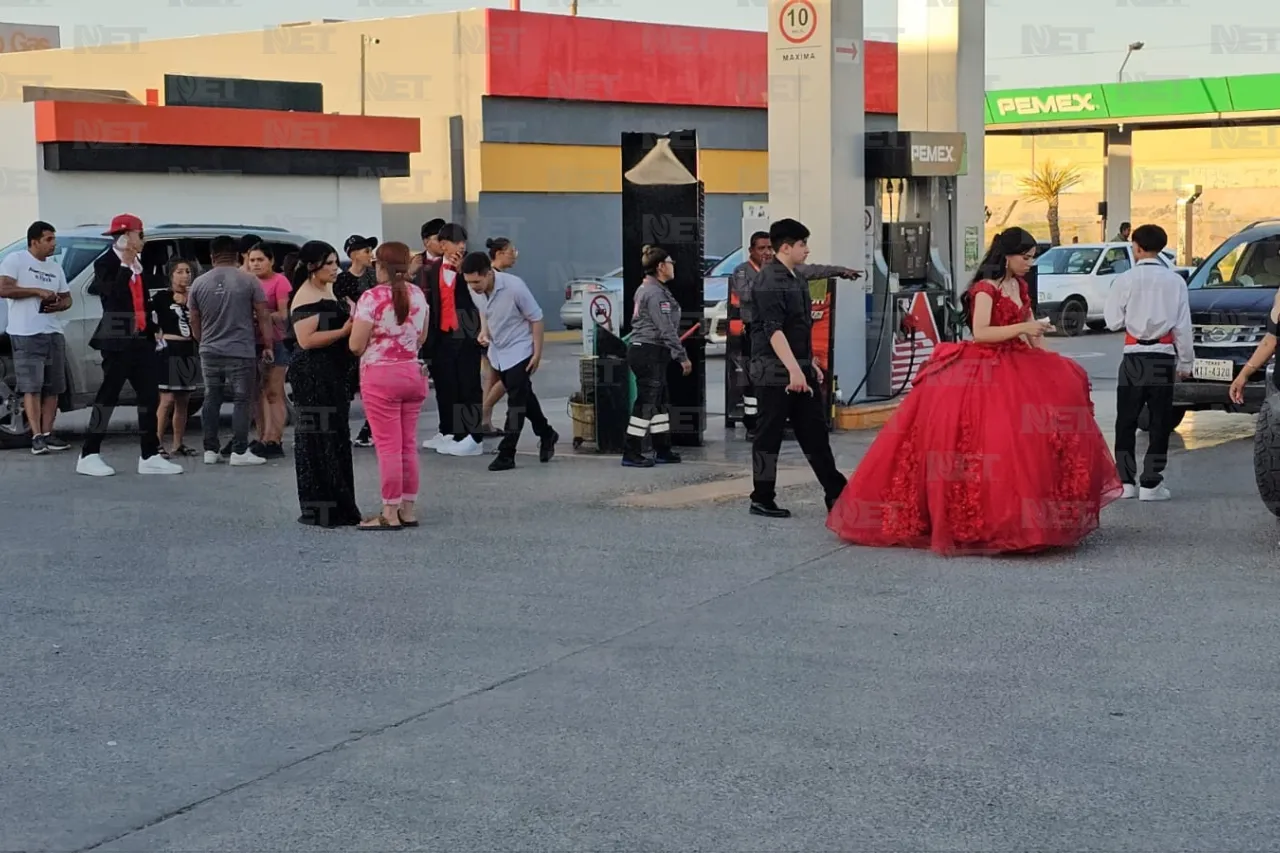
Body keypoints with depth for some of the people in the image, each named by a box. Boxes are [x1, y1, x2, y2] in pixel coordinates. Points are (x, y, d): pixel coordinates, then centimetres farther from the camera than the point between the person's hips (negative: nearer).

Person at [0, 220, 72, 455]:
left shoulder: (55, 267, 19)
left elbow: (67, 297, 21)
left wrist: (60, 304, -3)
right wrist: (37, 291, -15)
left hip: (53, 334, 7)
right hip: (26, 335, -7)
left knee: (53, 387, 4)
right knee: (32, 387, -8)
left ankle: (47, 434, 10)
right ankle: (37, 437, -9)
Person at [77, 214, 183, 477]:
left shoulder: (137, 265, 15)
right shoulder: (107, 263, -9)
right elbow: (115, 294, -23)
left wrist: (152, 330, 16)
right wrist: (126, 265, -21)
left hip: (141, 339, 8)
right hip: (118, 340, -8)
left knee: (150, 395, 6)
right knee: (109, 394, -5)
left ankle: (149, 456, 10)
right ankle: (89, 455, 1)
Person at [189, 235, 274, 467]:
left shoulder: (199, 283, 4)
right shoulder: (249, 280, -5)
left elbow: (194, 322, 11)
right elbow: (263, 317, -4)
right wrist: (267, 346, 4)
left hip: (209, 352, 3)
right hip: (241, 352, -3)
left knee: (212, 400, 11)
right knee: (242, 400, 1)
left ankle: (210, 450, 13)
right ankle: (239, 451, -2)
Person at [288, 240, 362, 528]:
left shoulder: (327, 291, 16)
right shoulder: (306, 297, -13)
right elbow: (306, 340, -23)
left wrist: (354, 320, 14)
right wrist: (344, 331, -21)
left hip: (332, 375, 10)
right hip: (312, 376, -10)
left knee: (336, 437, 13)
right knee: (319, 441, -6)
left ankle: (339, 507, 20)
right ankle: (321, 511, -1)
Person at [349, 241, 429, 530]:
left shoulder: (371, 297, -14)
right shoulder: (418, 295, 5)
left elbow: (356, 346, -13)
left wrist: (356, 320, 3)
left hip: (380, 376, -6)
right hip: (412, 372, 6)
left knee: (388, 446, -2)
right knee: (409, 444, 11)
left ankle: (390, 514, 1)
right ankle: (408, 509, 17)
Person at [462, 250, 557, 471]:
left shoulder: (514, 287, -28)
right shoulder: (475, 290, -11)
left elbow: (536, 318, -16)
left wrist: (537, 353, -14)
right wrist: (484, 331, -6)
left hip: (519, 351, -6)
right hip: (497, 351, 7)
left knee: (516, 402, -9)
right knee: (523, 397, 19)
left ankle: (506, 454, -6)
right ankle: (546, 435, 37)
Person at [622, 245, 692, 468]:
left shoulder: (645, 289, 16)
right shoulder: (656, 293, -16)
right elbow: (667, 330, -20)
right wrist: (682, 357, -16)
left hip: (641, 351, 10)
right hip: (650, 354, -10)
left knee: (661, 402, 14)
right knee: (646, 402, -6)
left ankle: (663, 451, 19)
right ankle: (631, 454, -2)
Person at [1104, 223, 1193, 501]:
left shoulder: (1125, 280, -6)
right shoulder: (1175, 281, -1)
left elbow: (1113, 322, -5)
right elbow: (1183, 326, 0)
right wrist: (1185, 362, 8)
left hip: (1134, 357, -1)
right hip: (1163, 357, 1)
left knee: (1126, 421, 9)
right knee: (1160, 422, 6)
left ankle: (1126, 481, 7)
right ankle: (1151, 483, 4)